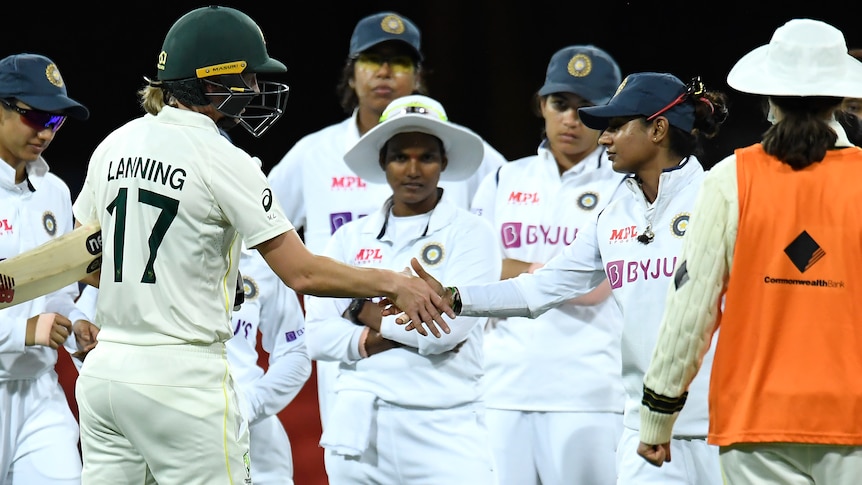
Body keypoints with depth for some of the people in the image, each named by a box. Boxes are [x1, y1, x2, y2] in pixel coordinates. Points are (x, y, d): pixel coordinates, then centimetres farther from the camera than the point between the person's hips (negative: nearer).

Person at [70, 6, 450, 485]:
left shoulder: (113, 145, 9)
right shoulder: (223, 161, -11)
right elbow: (301, 273, -13)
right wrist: (393, 283, -1)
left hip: (104, 368, 7)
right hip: (182, 376, -7)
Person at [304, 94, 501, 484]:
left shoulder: (470, 234, 1)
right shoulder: (350, 238, 11)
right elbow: (317, 335, 3)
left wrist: (366, 313, -1)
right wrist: (376, 341, -10)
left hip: (443, 427, -3)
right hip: (359, 427, 3)